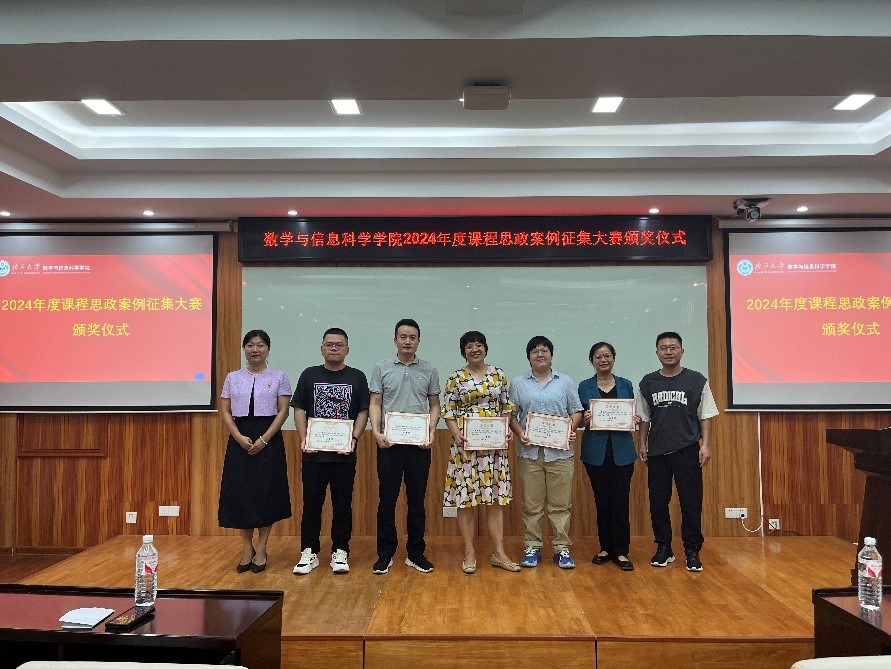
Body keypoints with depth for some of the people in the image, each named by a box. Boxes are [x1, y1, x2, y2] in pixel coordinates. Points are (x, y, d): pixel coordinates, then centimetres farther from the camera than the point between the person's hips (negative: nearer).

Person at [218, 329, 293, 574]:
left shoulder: (279, 377, 1)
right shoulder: (233, 378, 8)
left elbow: (283, 411, -4)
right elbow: (225, 412, 4)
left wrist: (264, 439, -14)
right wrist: (240, 438, -11)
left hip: (269, 439, -2)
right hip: (240, 440, 2)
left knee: (266, 492, 1)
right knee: (240, 492, 3)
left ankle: (261, 549, 15)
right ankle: (247, 549, 18)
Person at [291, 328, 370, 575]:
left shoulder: (357, 377, 5)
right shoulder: (309, 375, 7)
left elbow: (363, 412, 2)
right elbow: (299, 409, 5)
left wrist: (354, 438, -12)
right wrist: (304, 438, -8)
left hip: (344, 452, 0)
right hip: (314, 452, 1)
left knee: (342, 503, 6)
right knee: (311, 502, 6)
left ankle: (340, 553, 16)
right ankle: (309, 552, 17)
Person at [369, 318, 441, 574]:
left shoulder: (429, 370, 7)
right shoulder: (382, 368, 4)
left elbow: (434, 406, 8)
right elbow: (375, 404, 2)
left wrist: (431, 432, -7)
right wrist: (376, 431, -13)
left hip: (419, 444, 1)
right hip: (389, 443, -1)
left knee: (417, 499, 8)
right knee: (387, 498, 3)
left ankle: (415, 553, 19)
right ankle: (385, 553, 15)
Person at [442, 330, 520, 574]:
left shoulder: (499, 374, 8)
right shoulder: (456, 378, 0)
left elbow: (506, 406, 14)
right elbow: (448, 411, 0)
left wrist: (508, 428, -2)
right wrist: (456, 434, -14)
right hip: (466, 444, -2)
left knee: (496, 497, 5)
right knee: (465, 498, 2)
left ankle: (499, 553, 14)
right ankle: (469, 553, 13)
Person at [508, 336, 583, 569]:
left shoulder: (566, 382, 9)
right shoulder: (518, 384, 7)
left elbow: (576, 411, 9)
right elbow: (510, 414, 6)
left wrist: (571, 429, -8)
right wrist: (519, 432, -9)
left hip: (560, 451, 0)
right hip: (529, 451, 0)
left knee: (561, 503, 3)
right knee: (531, 504, 6)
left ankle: (562, 548, 13)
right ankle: (532, 547, 16)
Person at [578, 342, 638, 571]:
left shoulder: (626, 385, 8)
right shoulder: (585, 387, 4)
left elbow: (633, 416, 12)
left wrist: (633, 419, -10)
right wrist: (585, 419, -16)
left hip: (621, 450, 0)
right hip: (595, 451, 0)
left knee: (621, 501, -1)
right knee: (602, 501, 7)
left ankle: (621, 551, 8)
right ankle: (605, 548, 20)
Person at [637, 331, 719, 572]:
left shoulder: (697, 381, 1)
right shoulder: (648, 383, 6)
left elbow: (705, 416, 3)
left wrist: (705, 444, -4)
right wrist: (642, 444, 7)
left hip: (687, 450, -2)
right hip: (657, 451, 2)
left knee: (691, 502, 1)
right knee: (658, 502, 7)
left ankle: (692, 551, 14)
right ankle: (663, 548, 20)